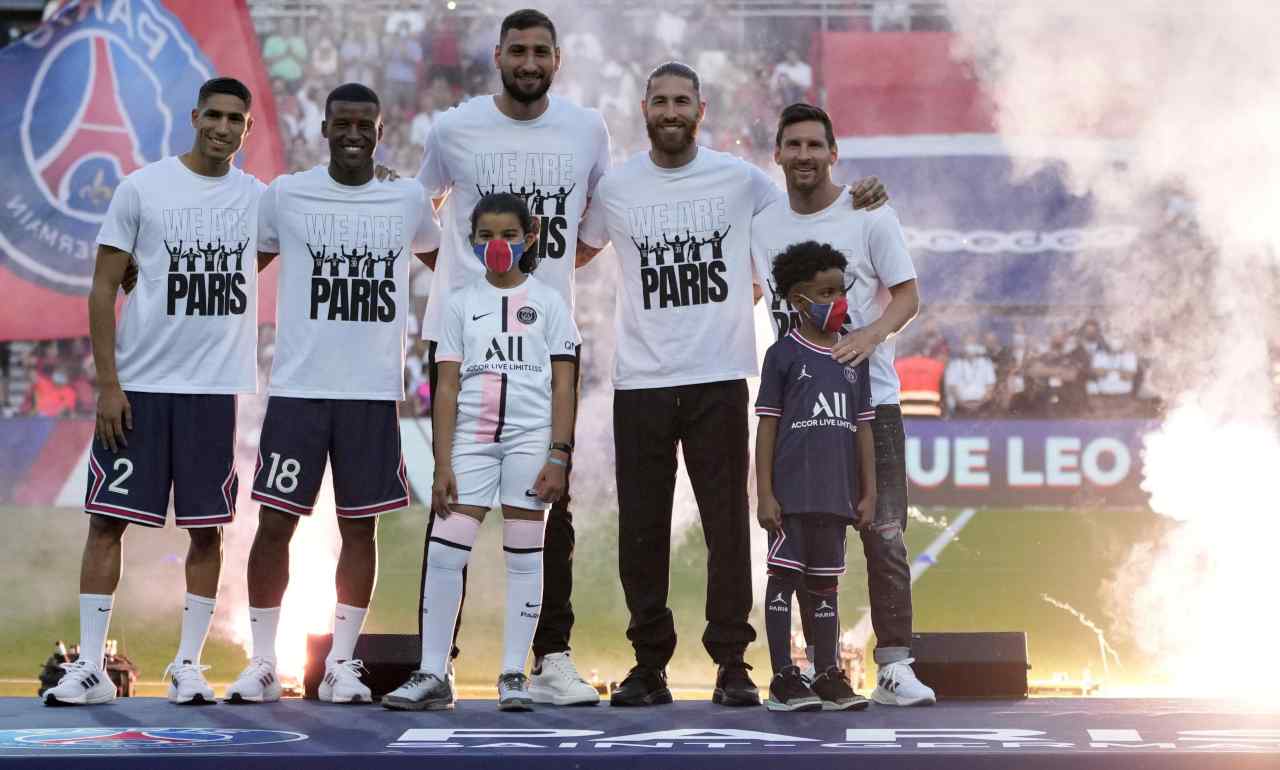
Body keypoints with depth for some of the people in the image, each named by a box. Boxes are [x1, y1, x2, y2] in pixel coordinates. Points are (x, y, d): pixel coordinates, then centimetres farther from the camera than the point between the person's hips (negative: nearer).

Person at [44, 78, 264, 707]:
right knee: (108, 519, -2)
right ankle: (90, 667, 3)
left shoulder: (258, 197, 7)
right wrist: (108, 383, -8)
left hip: (216, 388, 3)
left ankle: (187, 666, 11)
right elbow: (103, 288, -2)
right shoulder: (142, 187, -2)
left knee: (207, 528, 3)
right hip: (139, 384, -2)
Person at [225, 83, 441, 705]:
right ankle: (262, 665, 6)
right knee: (275, 522, -3)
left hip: (374, 392, 1)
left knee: (360, 527, 4)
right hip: (297, 388, -1)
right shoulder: (285, 196, 2)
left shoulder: (407, 201, 7)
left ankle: (341, 665, 11)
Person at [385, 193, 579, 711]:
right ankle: (432, 674, -1)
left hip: (531, 437, -1)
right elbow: (446, 388, 6)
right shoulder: (461, 304, 9)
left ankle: (513, 676, 7)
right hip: (471, 438, 1)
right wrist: (443, 464, -2)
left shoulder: (547, 302, 6)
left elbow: (563, 386, 3)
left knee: (523, 556, 1)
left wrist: (558, 457, -6)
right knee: (443, 552, -6)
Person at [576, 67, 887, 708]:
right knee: (641, 528, 3)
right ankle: (649, 665, 12)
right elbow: (576, 253, 24)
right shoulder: (615, 187, 7)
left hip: (719, 378, -1)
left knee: (727, 523, -1)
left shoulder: (739, 179, 4)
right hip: (640, 383, 1)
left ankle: (732, 664, 6)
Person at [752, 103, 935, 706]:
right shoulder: (762, 225, 8)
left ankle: (894, 667, -7)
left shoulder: (870, 216, -2)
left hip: (869, 396, -3)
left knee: (884, 533, -7)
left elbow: (907, 295, -2)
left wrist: (872, 334, -21)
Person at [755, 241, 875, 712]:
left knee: (825, 583, 11)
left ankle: (828, 677, 16)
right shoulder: (783, 354, -2)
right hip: (791, 492, -5)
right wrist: (764, 494, -8)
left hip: (836, 494, 5)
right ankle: (784, 679, 2)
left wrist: (868, 493, 9)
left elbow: (862, 428, 13)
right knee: (784, 577, -2)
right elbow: (767, 427, -3)